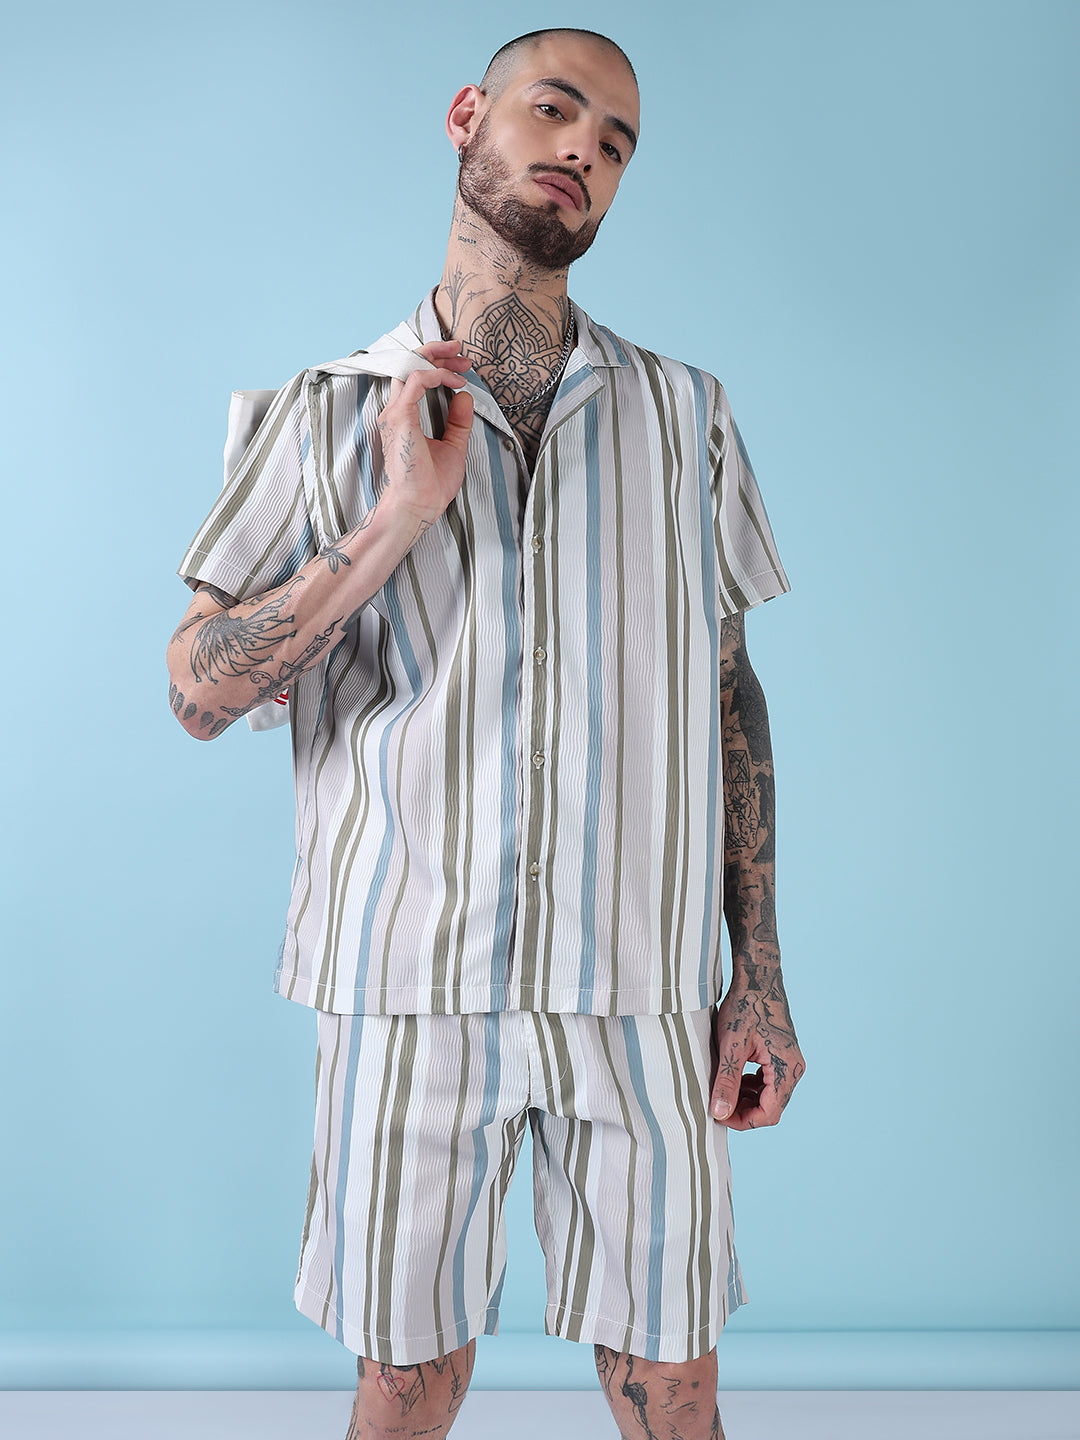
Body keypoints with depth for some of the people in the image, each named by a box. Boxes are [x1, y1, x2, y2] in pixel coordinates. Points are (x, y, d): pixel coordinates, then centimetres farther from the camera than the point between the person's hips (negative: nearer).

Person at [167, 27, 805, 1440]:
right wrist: (400, 516, -14)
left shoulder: (684, 412, 7)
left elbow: (727, 688, 8)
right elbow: (199, 691, -3)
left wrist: (760, 978, 2)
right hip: (409, 981, -1)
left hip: (638, 989, 1)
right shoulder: (333, 414, 3)